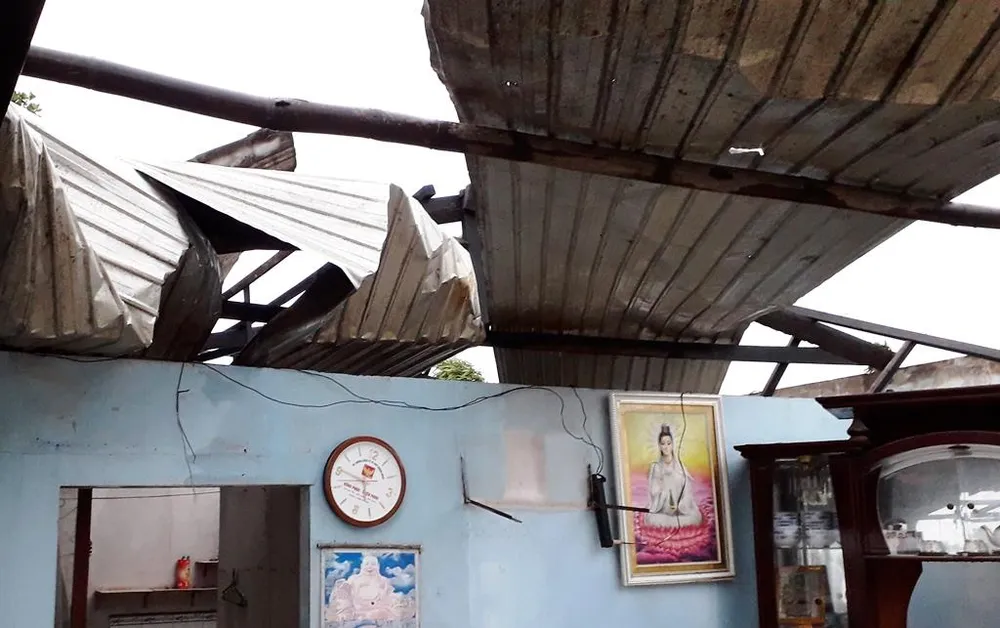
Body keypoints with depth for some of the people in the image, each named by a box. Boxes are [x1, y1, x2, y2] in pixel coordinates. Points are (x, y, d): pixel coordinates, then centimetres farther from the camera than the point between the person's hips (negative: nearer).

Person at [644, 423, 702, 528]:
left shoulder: (679, 465, 7)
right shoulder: (655, 467, 7)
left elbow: (686, 488, 2)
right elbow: (654, 491, 3)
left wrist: (678, 506, -13)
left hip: (681, 511, 1)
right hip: (662, 511, -1)